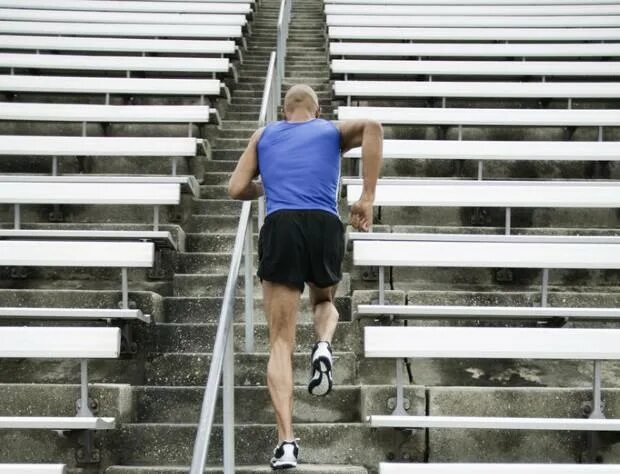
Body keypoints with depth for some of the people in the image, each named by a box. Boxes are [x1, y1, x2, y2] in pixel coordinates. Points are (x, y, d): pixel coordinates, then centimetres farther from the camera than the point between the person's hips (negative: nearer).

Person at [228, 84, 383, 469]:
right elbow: (372, 127, -1)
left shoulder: (264, 136, 24)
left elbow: (237, 189, 17)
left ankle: (286, 440, -13)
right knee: (325, 300, 32)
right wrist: (367, 199, -2)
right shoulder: (334, 131, 21)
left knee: (281, 342, 2)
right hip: (325, 227, 0)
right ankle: (324, 345, -2)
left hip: (280, 227, 0)